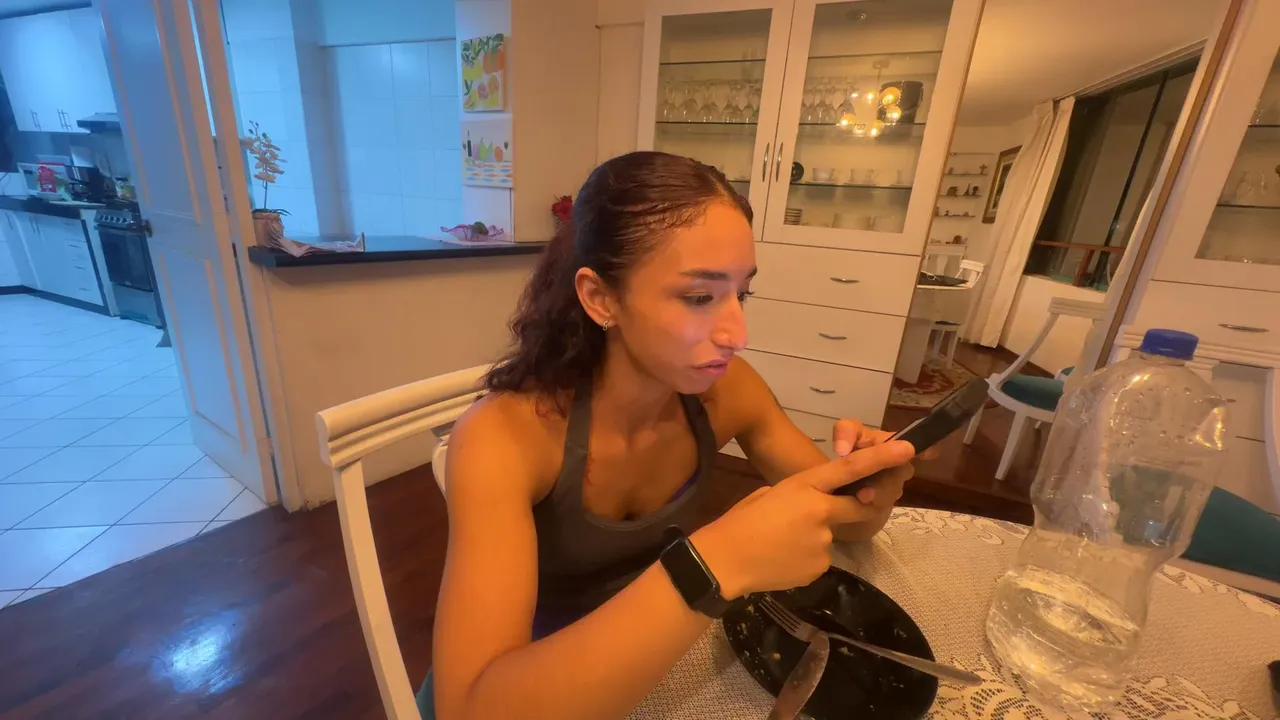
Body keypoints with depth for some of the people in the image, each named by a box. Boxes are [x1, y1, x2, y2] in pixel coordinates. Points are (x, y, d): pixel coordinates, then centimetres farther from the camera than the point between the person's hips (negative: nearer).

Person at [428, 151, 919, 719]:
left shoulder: (726, 391, -17)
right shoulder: (504, 433, -30)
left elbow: (840, 524, -6)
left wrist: (869, 494, -28)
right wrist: (717, 563, -45)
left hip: (649, 661, 3)